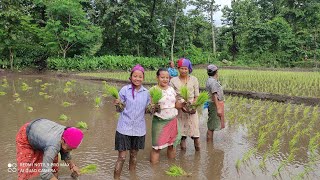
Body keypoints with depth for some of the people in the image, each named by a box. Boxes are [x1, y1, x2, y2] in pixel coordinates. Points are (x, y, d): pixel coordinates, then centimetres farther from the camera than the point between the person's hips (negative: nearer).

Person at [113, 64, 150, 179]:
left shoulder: (146, 92, 2)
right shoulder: (124, 90, -7)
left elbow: (147, 109, 10)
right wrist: (117, 104, -25)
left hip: (139, 129, 3)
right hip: (124, 128, -3)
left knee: (134, 155, 17)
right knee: (122, 157, 1)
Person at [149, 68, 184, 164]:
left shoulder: (171, 89, 7)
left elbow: (176, 105, 10)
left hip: (172, 121, 5)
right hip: (159, 122, -5)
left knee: (171, 144, 14)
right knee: (157, 146, 0)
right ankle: (153, 163, 16)